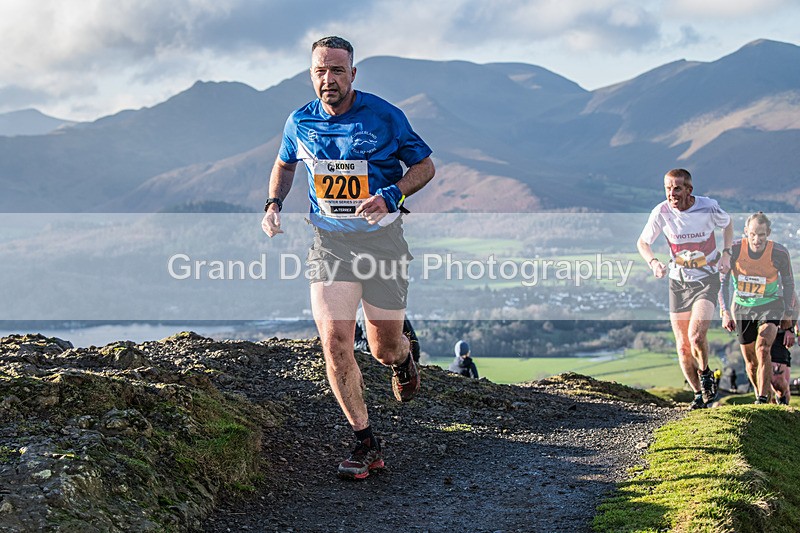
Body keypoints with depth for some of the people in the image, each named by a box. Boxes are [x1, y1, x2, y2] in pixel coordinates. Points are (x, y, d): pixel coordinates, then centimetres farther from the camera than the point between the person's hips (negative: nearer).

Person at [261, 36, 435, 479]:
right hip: (330, 242, 2)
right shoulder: (299, 123, 0)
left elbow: (425, 165, -1)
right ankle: (366, 443, 1)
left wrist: (392, 195, -19)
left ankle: (403, 358, 45)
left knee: (384, 349, 4)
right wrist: (273, 203, 1)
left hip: (382, 238, -2)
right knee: (335, 343, -12)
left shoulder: (384, 117, -9)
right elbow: (285, 164, 20)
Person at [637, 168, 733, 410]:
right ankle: (699, 394, 21)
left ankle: (706, 374, 8)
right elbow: (643, 242, -2)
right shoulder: (661, 212, -12)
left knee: (696, 335, -22)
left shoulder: (708, 207, -14)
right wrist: (653, 261, -21)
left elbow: (727, 224, 9)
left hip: (707, 279, -2)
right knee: (683, 346, 2)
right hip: (678, 281, 2)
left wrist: (726, 253, -2)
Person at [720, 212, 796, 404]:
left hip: (770, 306, -2)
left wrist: (788, 314, 7)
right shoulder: (734, 250, -19)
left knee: (763, 349, -24)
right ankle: (760, 394, 32)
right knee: (751, 362, 7)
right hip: (742, 307, 2)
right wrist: (725, 312, -16)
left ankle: (763, 399, -20)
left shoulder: (779, 253, -18)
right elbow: (722, 282, -7)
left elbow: (788, 283, 0)